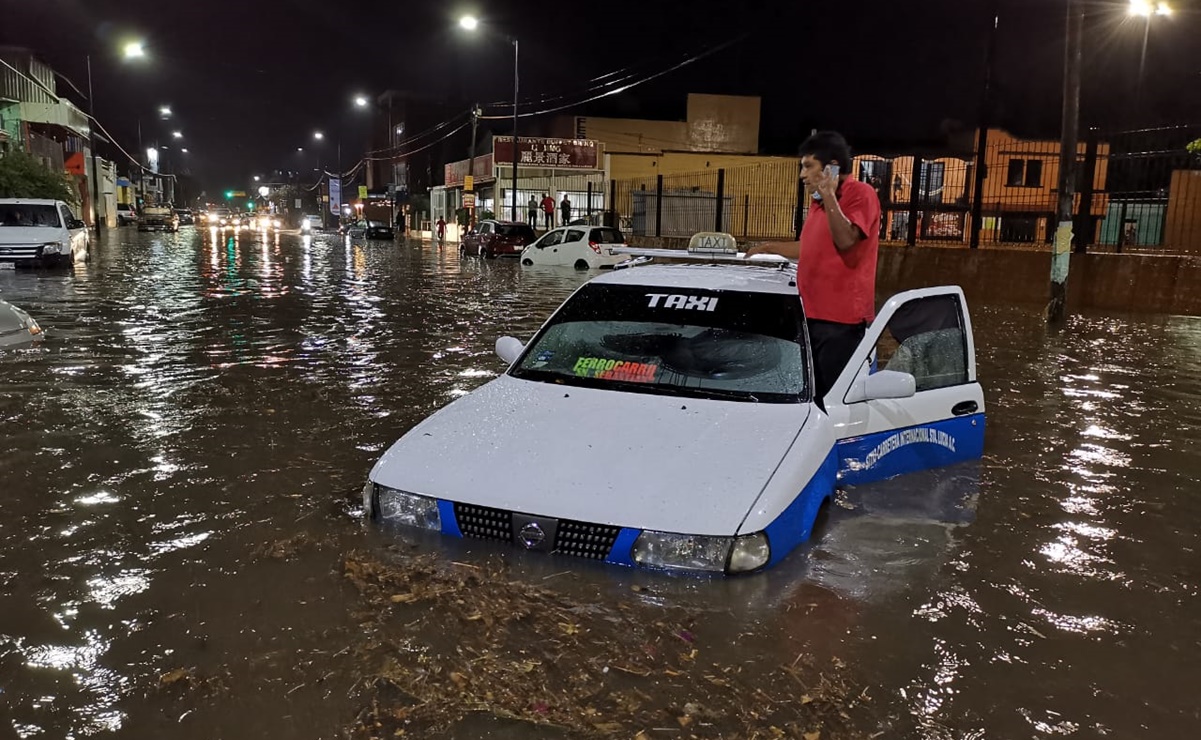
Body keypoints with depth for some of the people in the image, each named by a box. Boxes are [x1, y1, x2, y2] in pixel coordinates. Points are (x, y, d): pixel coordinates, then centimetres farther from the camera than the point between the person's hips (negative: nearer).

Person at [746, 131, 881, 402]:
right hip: (812, 314, 9)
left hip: (841, 318, -9)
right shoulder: (819, 202, 20)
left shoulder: (860, 194, -7)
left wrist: (829, 197, -20)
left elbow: (846, 240, -22)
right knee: (812, 396, 11)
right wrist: (770, 247, 30)